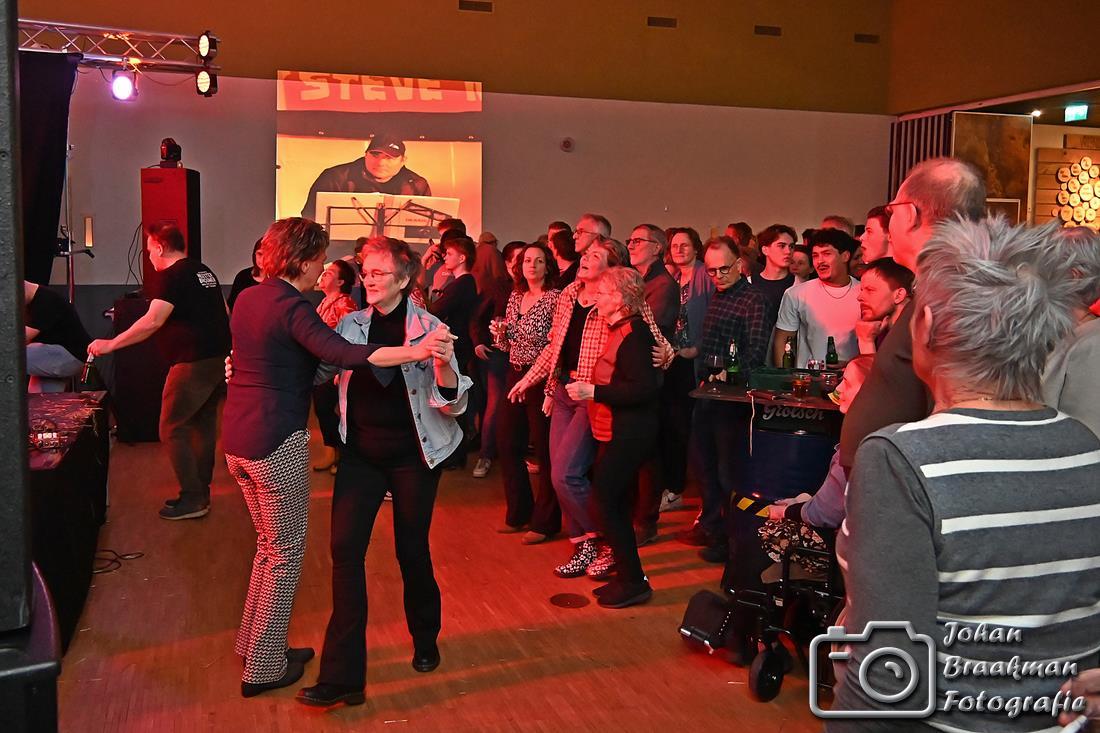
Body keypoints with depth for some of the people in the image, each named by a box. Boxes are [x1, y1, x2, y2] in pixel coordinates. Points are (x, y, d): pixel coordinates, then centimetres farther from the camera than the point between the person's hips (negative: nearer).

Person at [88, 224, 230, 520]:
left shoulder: (170, 276, -12)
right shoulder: (204, 271, 15)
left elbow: (153, 321, -22)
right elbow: (224, 313, 21)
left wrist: (111, 344, -18)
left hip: (193, 362, -9)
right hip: (220, 358, 9)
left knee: (172, 430, -1)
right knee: (204, 423, 16)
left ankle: (192, 499, 0)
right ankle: (201, 491, 24)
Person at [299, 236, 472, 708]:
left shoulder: (430, 329, -8)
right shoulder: (351, 325, 2)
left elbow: (452, 404, -10)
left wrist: (443, 363, -29)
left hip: (413, 455, -3)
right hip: (361, 452, 3)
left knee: (412, 550, 10)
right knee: (346, 549, -5)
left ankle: (425, 640, 37)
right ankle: (342, 676, 0)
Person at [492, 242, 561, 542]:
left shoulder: (555, 298, -9)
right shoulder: (515, 297, 11)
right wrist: (500, 332, -4)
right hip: (515, 376, 7)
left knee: (545, 450, 1)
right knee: (507, 444, 11)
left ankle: (545, 521, 13)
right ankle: (518, 513, 27)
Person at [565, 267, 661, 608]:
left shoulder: (634, 334, -19)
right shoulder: (621, 330, 12)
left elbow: (644, 389, -26)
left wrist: (594, 392, -24)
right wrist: (585, 385, 9)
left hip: (628, 436, -10)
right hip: (618, 433, 10)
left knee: (606, 503, -4)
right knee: (613, 503, 16)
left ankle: (634, 583, 7)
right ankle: (627, 576, 27)